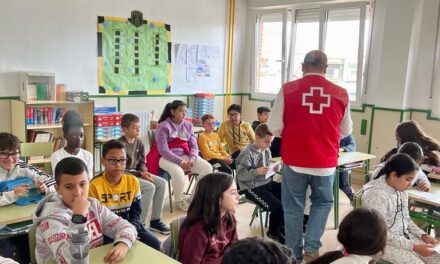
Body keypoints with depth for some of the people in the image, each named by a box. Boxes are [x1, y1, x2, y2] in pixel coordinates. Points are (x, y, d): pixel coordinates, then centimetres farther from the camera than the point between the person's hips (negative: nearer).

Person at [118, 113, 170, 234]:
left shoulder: (139, 142, 4)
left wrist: (144, 172, -12)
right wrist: (140, 174, -24)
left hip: (137, 173, 8)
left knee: (162, 182, -7)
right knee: (149, 187, -27)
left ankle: (155, 220, 0)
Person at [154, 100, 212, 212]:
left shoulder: (188, 125, 10)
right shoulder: (163, 126, -9)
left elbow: (194, 145, 7)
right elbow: (163, 150, -16)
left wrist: (192, 159, -15)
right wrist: (181, 162, -22)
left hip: (185, 156, 6)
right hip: (167, 158, -6)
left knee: (207, 168, -15)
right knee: (178, 173, -37)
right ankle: (180, 200, -6)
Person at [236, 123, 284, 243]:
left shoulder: (267, 151, 8)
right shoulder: (247, 153, -15)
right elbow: (241, 175, -19)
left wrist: (274, 168, -2)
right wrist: (257, 172, -32)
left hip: (267, 183, 8)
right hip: (252, 187, -8)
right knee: (278, 206, -21)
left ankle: (282, 227, 14)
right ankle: (273, 232, 8)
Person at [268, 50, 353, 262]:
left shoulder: (287, 90, -7)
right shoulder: (341, 94, -2)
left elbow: (275, 128, -5)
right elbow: (346, 131, 10)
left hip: (294, 161, -1)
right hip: (325, 162, 1)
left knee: (293, 207, 13)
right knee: (322, 202, 22)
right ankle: (311, 247, 13)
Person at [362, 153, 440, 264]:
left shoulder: (401, 189, 0)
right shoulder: (376, 194, -25)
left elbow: (406, 219, 13)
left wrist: (423, 235, -3)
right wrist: (413, 247, -22)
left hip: (404, 237, 7)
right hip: (383, 242, -7)